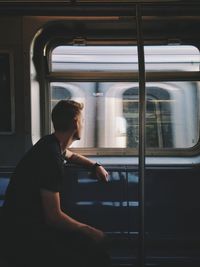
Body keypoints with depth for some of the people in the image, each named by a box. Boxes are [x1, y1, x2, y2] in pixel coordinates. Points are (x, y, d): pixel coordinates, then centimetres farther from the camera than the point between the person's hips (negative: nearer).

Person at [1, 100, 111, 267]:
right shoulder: (51, 156, -24)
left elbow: (71, 155, 33)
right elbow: (54, 217, -23)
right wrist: (88, 230, -12)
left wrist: (95, 166, 19)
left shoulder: (52, 143, 6)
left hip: (35, 223, 10)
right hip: (25, 236, -10)